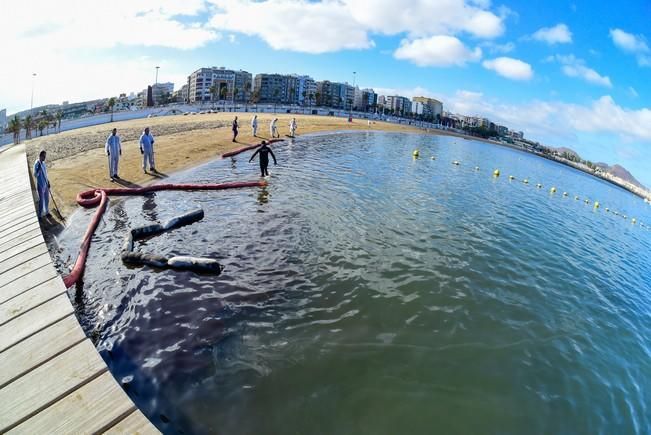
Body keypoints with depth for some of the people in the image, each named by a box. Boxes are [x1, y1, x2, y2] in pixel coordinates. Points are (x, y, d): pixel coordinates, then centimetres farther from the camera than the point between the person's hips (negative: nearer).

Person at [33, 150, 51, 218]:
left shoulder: (43, 162, 4)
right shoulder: (36, 164, -21)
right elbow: (35, 175, -27)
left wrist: (48, 181, 18)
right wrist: (38, 169, -41)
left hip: (46, 184, 8)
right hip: (40, 185, -8)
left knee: (47, 199, 19)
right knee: (41, 201, 2)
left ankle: (47, 212, 35)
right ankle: (39, 215, 15)